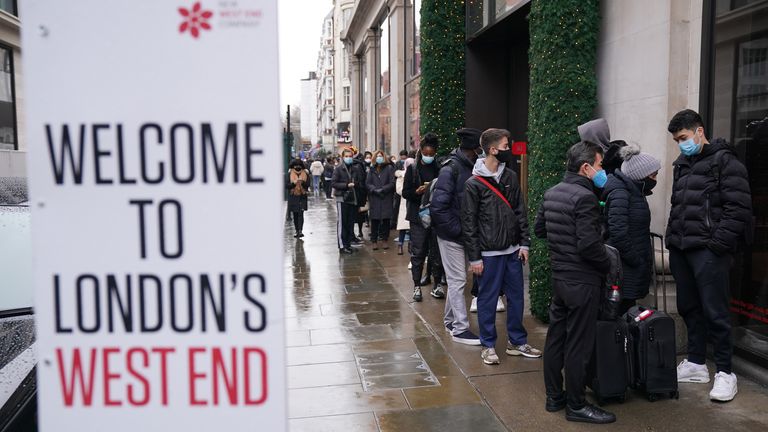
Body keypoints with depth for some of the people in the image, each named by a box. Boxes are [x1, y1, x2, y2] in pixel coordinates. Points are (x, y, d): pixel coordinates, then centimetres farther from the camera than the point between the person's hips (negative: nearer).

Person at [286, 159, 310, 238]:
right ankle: (297, 231, 15)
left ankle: (300, 230, -14)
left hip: (302, 197, -1)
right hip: (293, 197, 1)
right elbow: (286, 185, -4)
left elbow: (308, 185, -1)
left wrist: (303, 182, -21)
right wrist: (294, 183, -20)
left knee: (300, 214, -10)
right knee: (295, 214, 6)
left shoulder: (305, 174, 2)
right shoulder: (289, 174, 1)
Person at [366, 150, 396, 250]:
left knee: (386, 219, 2)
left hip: (386, 198, -1)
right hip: (374, 198, 1)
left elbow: (392, 183, -4)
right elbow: (367, 183, 4)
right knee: (374, 220, 1)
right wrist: (375, 190, -13)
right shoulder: (372, 169, 10)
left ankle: (385, 240, 13)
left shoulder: (389, 168, 2)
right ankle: (374, 241, 8)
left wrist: (382, 189, -14)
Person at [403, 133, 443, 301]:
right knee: (418, 253, 1)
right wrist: (418, 191, -17)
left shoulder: (439, 169, 5)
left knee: (437, 252, 6)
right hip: (418, 216, -1)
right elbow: (405, 192, 1)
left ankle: (437, 285, 16)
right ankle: (417, 286, 9)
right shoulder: (413, 169, 3)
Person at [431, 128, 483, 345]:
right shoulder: (451, 169, -17)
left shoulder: (470, 168, 7)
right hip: (451, 236, -8)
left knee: (456, 279, 17)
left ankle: (450, 320, 30)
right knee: (458, 280, -1)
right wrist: (458, 229, -20)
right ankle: (460, 328, 7)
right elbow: (438, 206, -22)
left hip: (464, 234, 8)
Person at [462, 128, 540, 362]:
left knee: (516, 297, 12)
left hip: (513, 250, 5)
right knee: (487, 299, 4)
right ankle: (488, 345, 18)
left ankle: (517, 341, 26)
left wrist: (524, 243, 5)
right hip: (488, 253, -5)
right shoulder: (474, 183, -9)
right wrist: (474, 257, -9)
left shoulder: (511, 177, 6)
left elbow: (521, 212, 11)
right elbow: (468, 223, -8)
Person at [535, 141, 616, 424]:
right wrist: (608, 265, -8)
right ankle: (576, 406, 13)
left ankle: (554, 397, 26)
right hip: (582, 281, -8)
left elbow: (539, 229, 18)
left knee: (555, 337, 15)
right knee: (578, 345, 2)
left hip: (559, 276, 9)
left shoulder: (551, 193, 6)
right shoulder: (585, 197, -20)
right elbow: (589, 245, -24)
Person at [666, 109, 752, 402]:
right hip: (681, 249, 8)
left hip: (708, 250, -8)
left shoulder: (724, 161, -6)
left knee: (714, 311, -4)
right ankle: (696, 364, 24)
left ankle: (724, 372, 7)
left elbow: (738, 209, -12)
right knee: (688, 308, 13)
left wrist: (719, 243, -17)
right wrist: (672, 238, 14)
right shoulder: (682, 165, 18)